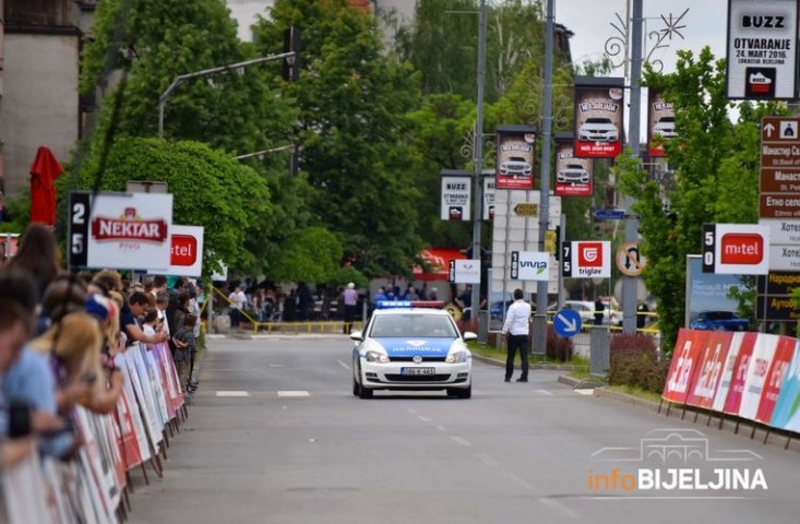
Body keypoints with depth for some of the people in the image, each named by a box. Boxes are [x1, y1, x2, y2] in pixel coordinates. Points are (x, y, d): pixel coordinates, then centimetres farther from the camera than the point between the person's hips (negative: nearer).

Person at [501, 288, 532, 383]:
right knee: (524, 357, 2)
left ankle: (508, 376, 7)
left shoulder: (513, 307, -12)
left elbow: (508, 321, -15)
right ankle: (524, 376, -4)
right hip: (524, 333, 4)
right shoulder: (528, 306, 5)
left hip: (514, 334, -4)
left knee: (510, 356, 4)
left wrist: (504, 332, -10)